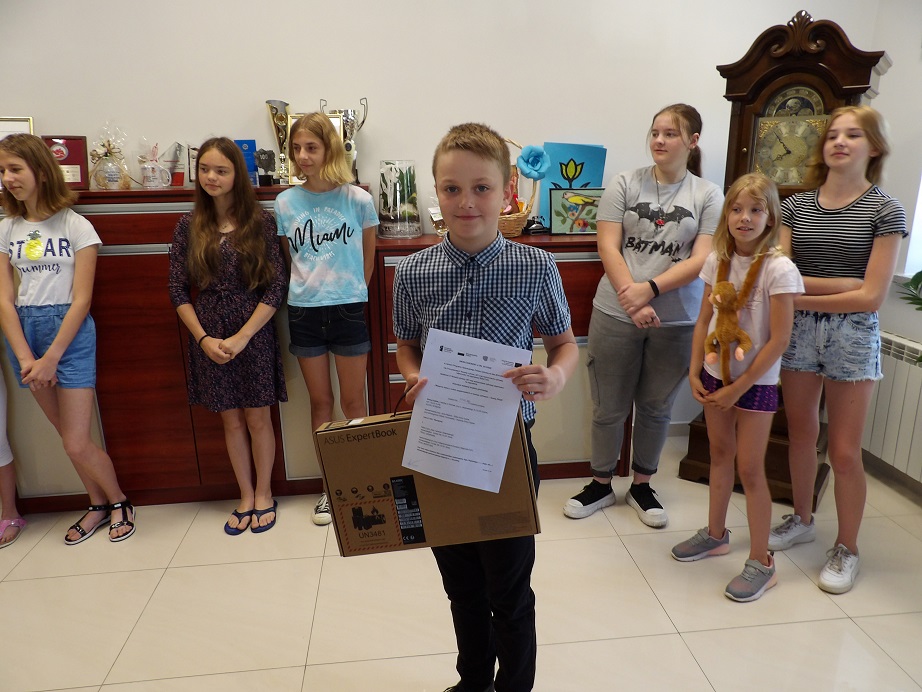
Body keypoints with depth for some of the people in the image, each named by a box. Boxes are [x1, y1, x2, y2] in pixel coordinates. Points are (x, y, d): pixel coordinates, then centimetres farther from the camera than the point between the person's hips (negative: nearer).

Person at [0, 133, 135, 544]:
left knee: (76, 444, -4)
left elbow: (81, 300, -10)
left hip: (70, 332, -4)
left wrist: (50, 359, -13)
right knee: (68, 436, 12)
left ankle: (119, 502, 20)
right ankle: (98, 505, 30)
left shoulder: (75, 226, -6)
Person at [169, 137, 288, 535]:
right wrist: (204, 339, -8)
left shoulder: (260, 223, -4)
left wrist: (242, 336, -14)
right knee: (231, 420, 12)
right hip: (208, 339, 2)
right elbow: (178, 291, 3)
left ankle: (264, 495, 28)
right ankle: (245, 497, 29)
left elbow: (275, 288, -8)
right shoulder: (189, 227, 3)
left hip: (254, 335, -2)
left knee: (258, 417, 8)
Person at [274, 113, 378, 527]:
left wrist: (350, 293, 8)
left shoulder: (358, 200, -6)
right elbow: (289, 259, 10)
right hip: (303, 311, 2)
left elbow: (367, 258, 5)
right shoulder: (285, 203, 0)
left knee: (353, 402, 8)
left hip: (348, 310, -2)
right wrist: (307, 288, 4)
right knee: (320, 402, 12)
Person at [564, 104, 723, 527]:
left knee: (656, 408, 14)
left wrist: (649, 289, -20)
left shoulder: (708, 196, 3)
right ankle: (601, 485, 29)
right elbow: (608, 247, -6)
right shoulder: (625, 184, 1)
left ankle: (642, 486, 34)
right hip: (616, 315, -1)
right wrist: (632, 300, -19)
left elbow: (701, 259, -7)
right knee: (609, 408, 9)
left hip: (677, 322, 1)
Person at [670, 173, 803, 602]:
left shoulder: (778, 269, -16)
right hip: (715, 375, 5)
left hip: (755, 382, -5)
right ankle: (715, 534, 35)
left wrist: (739, 387, -14)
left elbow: (779, 340, -17)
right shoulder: (718, 261, 0)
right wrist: (695, 372, 0)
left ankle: (761, 562, 17)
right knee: (720, 455, 17)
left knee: (750, 470, 1)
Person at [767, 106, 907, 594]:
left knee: (844, 452, 4)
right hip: (798, 333, 3)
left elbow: (871, 297, -13)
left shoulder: (884, 211, -6)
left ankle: (846, 549, 22)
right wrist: (838, 284, -17)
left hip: (852, 338, -3)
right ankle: (802, 520, 36)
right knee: (800, 434, 16)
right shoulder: (795, 206, 3)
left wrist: (801, 296, -14)